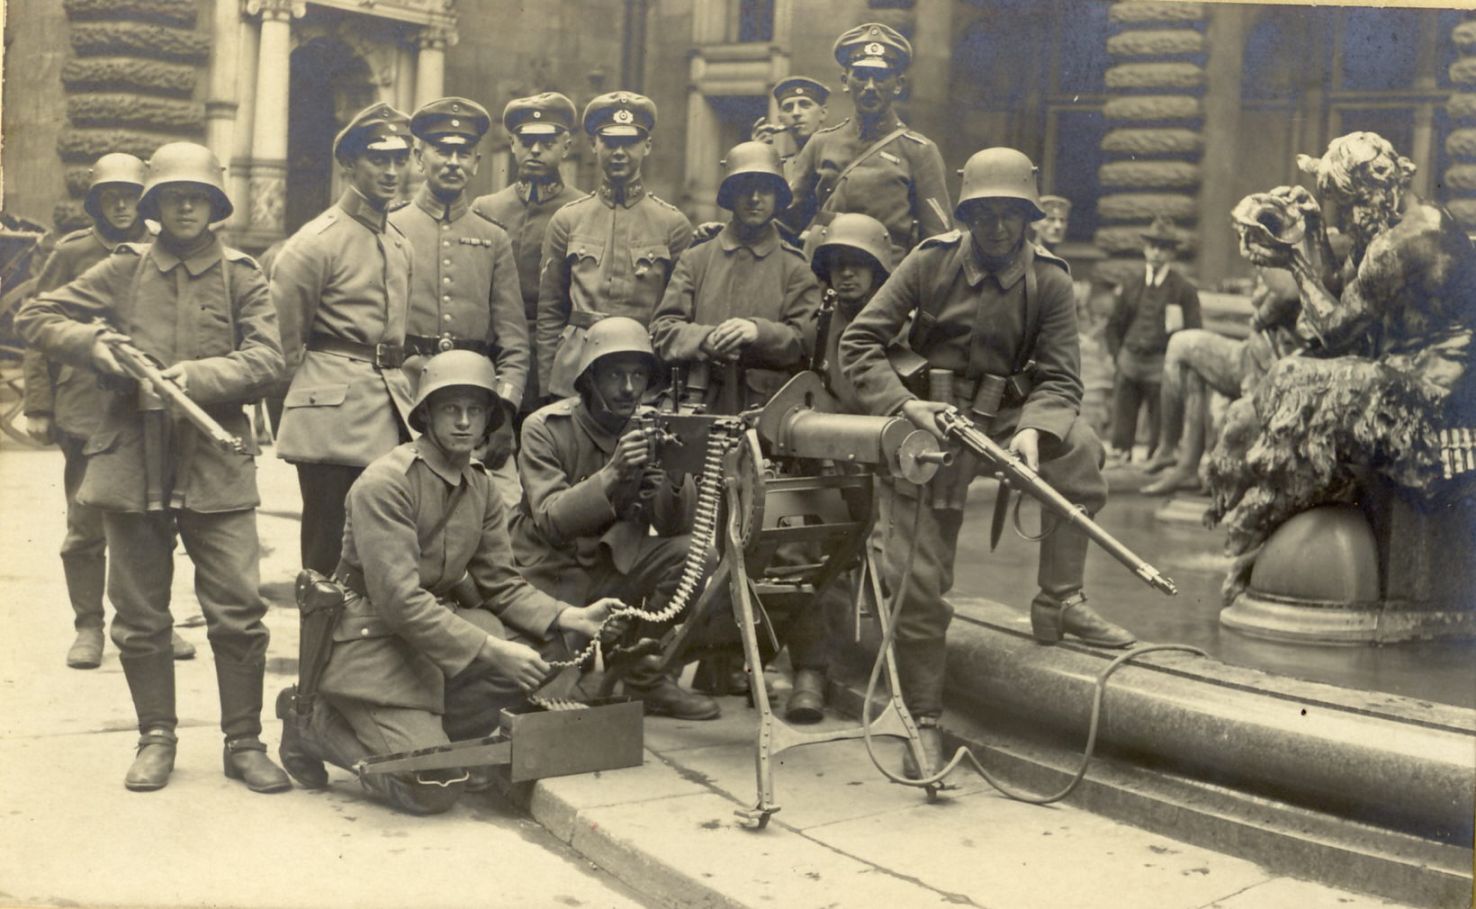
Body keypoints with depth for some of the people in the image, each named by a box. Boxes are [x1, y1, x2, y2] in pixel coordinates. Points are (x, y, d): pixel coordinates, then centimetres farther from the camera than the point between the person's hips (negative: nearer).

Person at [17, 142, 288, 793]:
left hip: (216, 465, -2)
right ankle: (156, 738, 22)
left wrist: (198, 377, -19)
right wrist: (91, 342, -6)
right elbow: (35, 318, 11)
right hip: (131, 463, 2)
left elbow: (266, 359, -5)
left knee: (239, 613, -4)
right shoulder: (124, 271, 8)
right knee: (139, 617, 8)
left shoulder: (240, 275, 5)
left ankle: (244, 741, 9)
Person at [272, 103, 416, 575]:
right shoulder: (316, 242, -7)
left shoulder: (399, 243, 15)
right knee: (328, 556, -1)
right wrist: (293, 416, 2)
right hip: (334, 423, -7)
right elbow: (283, 343, -3)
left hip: (389, 421, 7)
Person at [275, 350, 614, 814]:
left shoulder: (482, 487, 7)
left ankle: (420, 731, -2)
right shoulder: (385, 483, -18)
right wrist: (492, 651, -28)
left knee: (547, 651, -15)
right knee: (434, 788, -19)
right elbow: (399, 600, -25)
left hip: (438, 624, 8)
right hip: (370, 639, -7)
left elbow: (502, 584, 6)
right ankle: (316, 724, 5)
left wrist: (570, 618, -12)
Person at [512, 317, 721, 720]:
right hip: (551, 578, -3)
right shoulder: (545, 428, -11)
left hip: (615, 564, 4)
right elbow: (550, 521, -23)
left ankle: (641, 673, -8)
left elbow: (670, 527, -6)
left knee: (691, 553, -22)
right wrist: (612, 473, -35)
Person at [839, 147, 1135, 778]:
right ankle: (923, 721, 10)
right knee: (917, 579, -4)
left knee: (1078, 448, -27)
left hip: (1004, 416, 2)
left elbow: (1059, 377, -7)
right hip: (926, 421, -2)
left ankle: (1059, 601, -12)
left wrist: (1033, 429, -28)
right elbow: (858, 344, -8)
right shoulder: (930, 262, -6)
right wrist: (903, 405, -24)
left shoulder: (1049, 280, -3)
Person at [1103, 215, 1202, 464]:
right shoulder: (1130, 286, 12)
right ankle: (1119, 453, 9)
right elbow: (1114, 325, 19)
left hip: (1161, 365, -3)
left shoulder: (1184, 289, 1)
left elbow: (1193, 331, 1)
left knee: (1160, 422, -3)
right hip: (1129, 360, 3)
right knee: (1122, 415, 3)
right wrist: (1117, 355, 8)